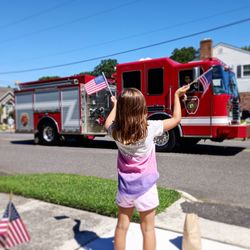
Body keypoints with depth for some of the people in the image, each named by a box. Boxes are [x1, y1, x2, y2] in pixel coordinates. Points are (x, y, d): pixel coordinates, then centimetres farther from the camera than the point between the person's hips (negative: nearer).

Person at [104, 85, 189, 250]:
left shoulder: (116, 131, -11)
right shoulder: (150, 128, -19)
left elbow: (108, 124, 16)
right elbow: (176, 119, -4)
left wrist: (115, 105, 28)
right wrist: (177, 96, 9)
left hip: (125, 187, 3)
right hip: (145, 187, -3)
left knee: (122, 226, 17)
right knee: (148, 229, 11)